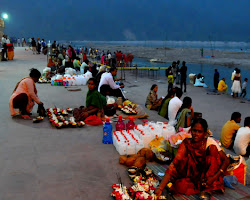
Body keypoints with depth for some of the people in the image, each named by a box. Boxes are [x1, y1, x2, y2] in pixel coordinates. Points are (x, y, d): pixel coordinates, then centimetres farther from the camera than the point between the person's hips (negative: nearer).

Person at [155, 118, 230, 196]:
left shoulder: (210, 142, -12)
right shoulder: (186, 144, -15)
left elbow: (226, 160, -13)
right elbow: (174, 164, -25)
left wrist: (215, 177, -29)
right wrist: (160, 187, -36)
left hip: (208, 174, 0)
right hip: (191, 175, 0)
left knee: (212, 148, -21)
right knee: (180, 186, -33)